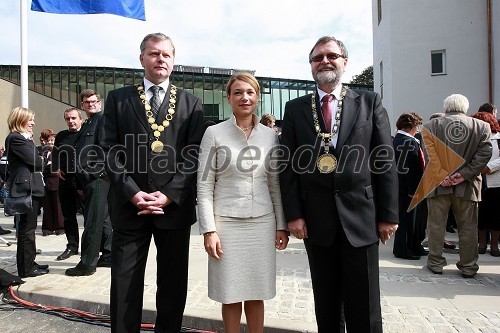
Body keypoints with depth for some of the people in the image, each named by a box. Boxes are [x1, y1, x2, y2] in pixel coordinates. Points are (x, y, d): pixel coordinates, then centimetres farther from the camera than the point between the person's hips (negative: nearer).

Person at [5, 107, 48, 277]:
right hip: (26, 188, -10)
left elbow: (35, 161, 16)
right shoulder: (16, 138, -13)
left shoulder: (22, 138, 19)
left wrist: (40, 161, -3)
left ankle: (29, 263, 26)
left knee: (28, 228, 15)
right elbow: (35, 161, -18)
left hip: (30, 188, 10)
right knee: (27, 229, -3)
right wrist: (43, 160, 0)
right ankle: (27, 268, 6)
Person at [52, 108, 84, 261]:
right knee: (68, 215, 11)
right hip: (65, 180, 5)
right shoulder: (61, 136, 12)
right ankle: (72, 246, 23)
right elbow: (55, 154, 23)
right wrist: (57, 169, 8)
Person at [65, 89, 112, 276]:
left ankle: (87, 264, 3)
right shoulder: (86, 125, 22)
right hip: (88, 178, 9)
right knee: (103, 219, 14)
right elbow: (79, 154, 21)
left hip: (98, 177, -9)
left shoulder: (103, 119, -5)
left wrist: (98, 170, -18)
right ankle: (108, 256, 24)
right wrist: (80, 183, 18)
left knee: (93, 221, -4)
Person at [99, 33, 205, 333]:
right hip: (130, 204, 0)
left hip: (175, 205, 0)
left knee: (173, 284, 11)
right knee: (124, 284, 9)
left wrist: (168, 194, -11)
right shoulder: (118, 99, 9)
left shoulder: (191, 103, 7)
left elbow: (195, 154, -1)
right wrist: (133, 193, -10)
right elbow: (110, 150, 2)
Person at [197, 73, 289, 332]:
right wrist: (209, 230, -9)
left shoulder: (270, 135, 6)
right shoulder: (214, 133, -2)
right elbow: (204, 186, -4)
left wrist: (281, 225, 6)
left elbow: (275, 184, 9)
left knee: (256, 294, 12)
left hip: (262, 223, 2)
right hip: (227, 223, -2)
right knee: (231, 295, 8)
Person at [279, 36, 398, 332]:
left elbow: (386, 161, 1)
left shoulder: (370, 102, 4)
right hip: (316, 219, 1)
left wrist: (388, 214, -2)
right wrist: (293, 214, -4)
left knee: (365, 309, 10)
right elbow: (288, 165, 2)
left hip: (360, 217, 0)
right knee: (325, 306, 15)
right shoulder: (295, 109, 6)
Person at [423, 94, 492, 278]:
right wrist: (464, 174, -7)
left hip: (438, 185, -1)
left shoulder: (430, 126, 0)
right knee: (468, 228, 11)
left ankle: (436, 263, 17)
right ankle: (468, 267, 19)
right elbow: (484, 154, -5)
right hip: (467, 186, 1)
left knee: (436, 226, 9)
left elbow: (430, 155, -10)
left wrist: (441, 176, -10)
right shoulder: (482, 126, 4)